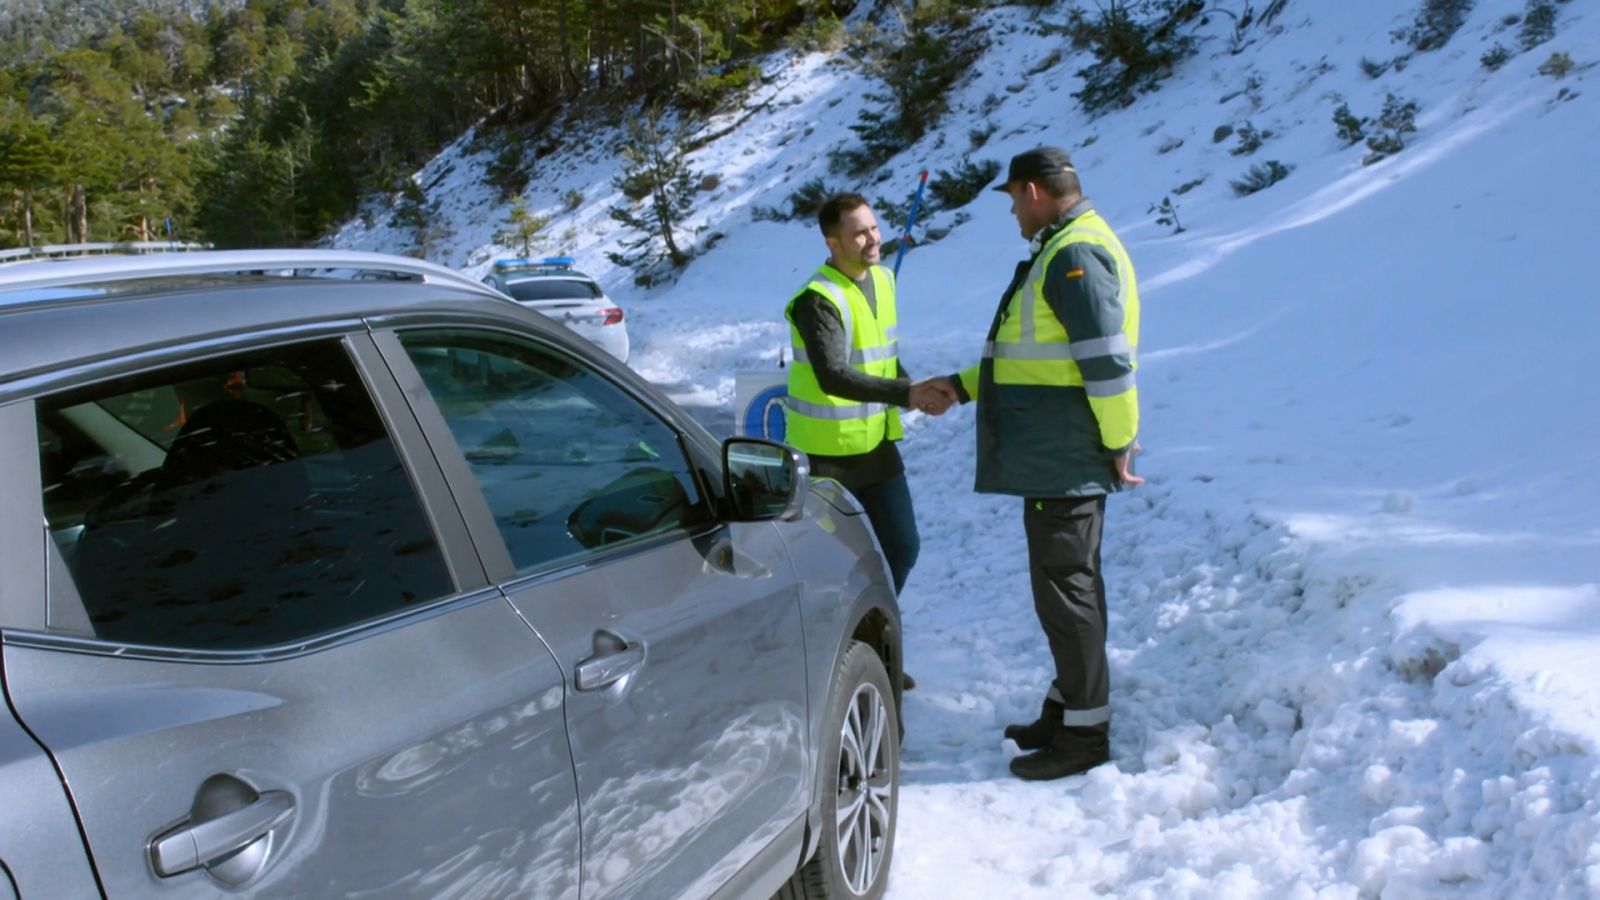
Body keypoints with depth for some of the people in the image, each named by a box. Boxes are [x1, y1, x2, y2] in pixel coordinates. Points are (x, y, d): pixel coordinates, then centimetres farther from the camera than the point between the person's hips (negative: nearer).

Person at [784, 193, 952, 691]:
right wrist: (907, 394, -37)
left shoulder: (883, 279, 8)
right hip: (826, 451, -8)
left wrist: (916, 391, -1)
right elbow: (833, 376, -32)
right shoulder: (818, 299, -20)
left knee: (903, 547, 12)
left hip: (876, 443, 8)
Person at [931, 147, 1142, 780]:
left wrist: (1120, 445, -18)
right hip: (1054, 461, 11)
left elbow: (1107, 359, -22)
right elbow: (1034, 353, 27)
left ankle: (1084, 734, 4)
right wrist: (962, 387, 26)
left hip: (1065, 462, -11)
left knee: (1065, 588, -4)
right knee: (1065, 584, 16)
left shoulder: (1076, 254, -16)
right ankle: (1067, 710, 27)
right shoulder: (1060, 251, 19)